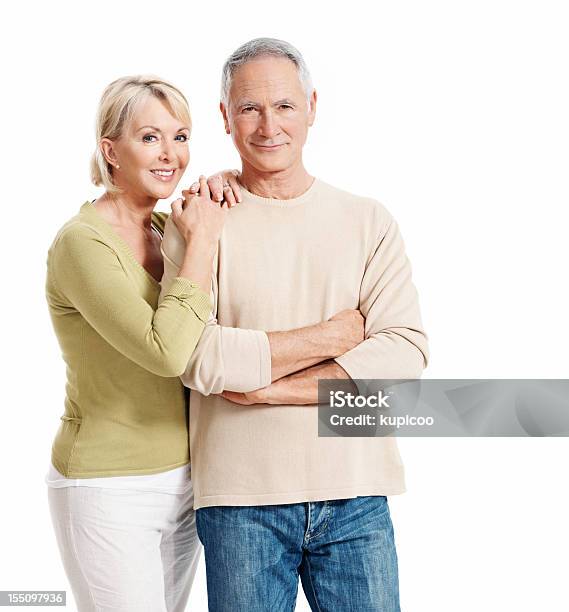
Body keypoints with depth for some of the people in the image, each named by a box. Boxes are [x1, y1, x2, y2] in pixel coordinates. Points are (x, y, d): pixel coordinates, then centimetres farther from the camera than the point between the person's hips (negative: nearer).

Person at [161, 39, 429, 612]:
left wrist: (272, 387, -12)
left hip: (355, 495, 2)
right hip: (241, 497, -2)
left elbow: (406, 349, -5)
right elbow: (196, 358, -13)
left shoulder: (368, 221, 6)